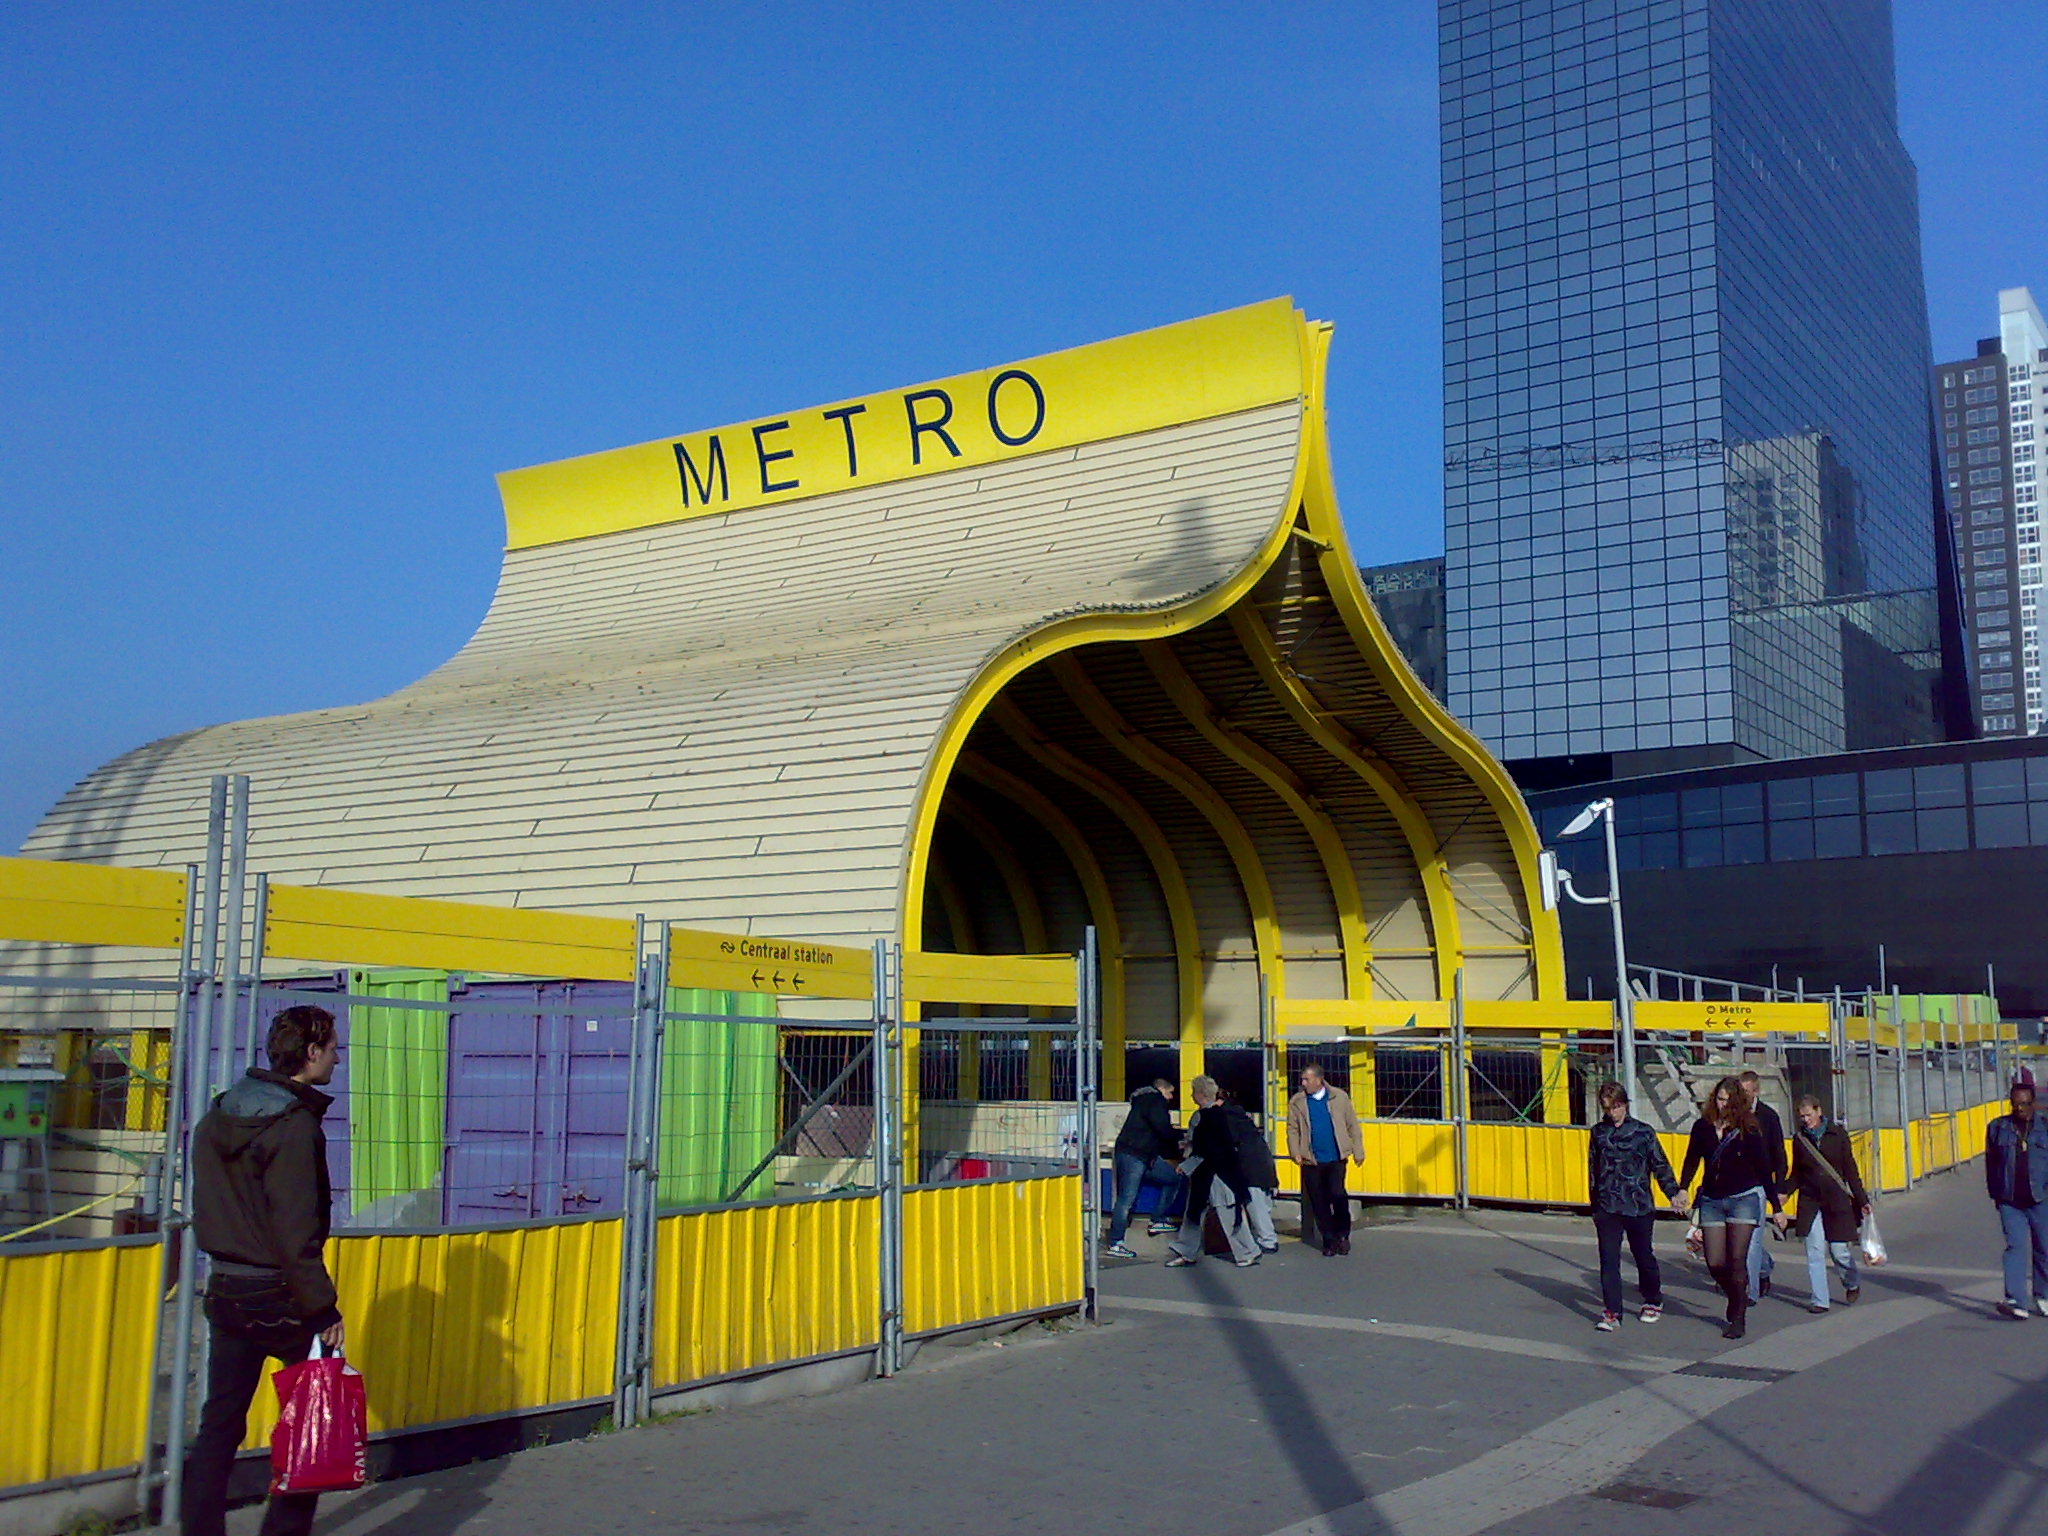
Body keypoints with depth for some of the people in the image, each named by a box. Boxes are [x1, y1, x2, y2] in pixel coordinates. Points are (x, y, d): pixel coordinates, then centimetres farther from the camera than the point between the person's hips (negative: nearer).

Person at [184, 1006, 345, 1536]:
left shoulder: (217, 1118, 9)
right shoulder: (295, 1125, -17)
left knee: (219, 1422, 12)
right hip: (278, 1296, -8)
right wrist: (323, 1307, -16)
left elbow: (204, 1211, 14)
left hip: (224, 1289, 8)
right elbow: (296, 1232, -20)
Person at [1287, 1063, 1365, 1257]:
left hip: (1336, 1158, -2)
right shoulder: (1296, 1102, 4)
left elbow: (1352, 1126, 7)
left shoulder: (1339, 1097, 3)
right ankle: (1329, 1240, 17)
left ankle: (1343, 1235, 7)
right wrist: (1295, 1152, -9)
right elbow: (1292, 1129, 4)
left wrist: (1358, 1152, 4)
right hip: (1311, 1160, 2)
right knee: (1318, 1203, 4)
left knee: (1337, 1194, -14)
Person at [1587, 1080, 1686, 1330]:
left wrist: (1673, 1193, -8)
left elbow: (1661, 1165, 2)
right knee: (1609, 1260, -6)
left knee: (1643, 1256, 12)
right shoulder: (1599, 1132, 7)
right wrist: (1595, 1204, 18)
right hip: (1607, 1207, 2)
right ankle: (1612, 1312, -4)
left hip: (1639, 1206, -2)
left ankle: (1653, 1302, 34)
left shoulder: (1643, 1132, -2)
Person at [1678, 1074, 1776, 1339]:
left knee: (1737, 1261, -7)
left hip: (1744, 1199, -3)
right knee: (1715, 1263, 0)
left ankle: (1738, 1318, 3)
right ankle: (1736, 1298, 29)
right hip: (1711, 1200, 3)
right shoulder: (1703, 1127, 4)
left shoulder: (1747, 1130, -4)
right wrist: (1682, 1190, 4)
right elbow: (1692, 1161, 15)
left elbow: (1763, 1169, -1)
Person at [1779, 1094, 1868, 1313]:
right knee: (1815, 1252, -3)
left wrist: (1862, 1200, 1)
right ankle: (1818, 1300, 3)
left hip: (1836, 1200, -2)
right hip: (1810, 1202, 2)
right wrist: (1784, 1192, -6)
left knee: (1839, 1250, 2)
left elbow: (1850, 1170, 3)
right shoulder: (1800, 1139, 5)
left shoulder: (1837, 1135, -1)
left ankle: (1853, 1284, 32)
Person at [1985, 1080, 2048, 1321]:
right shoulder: (1997, 1128, 7)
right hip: (2010, 1202, 0)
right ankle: (2016, 1302, -17)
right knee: (2015, 1247, -11)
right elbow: (1991, 1163, 13)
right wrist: (1995, 1194, 11)